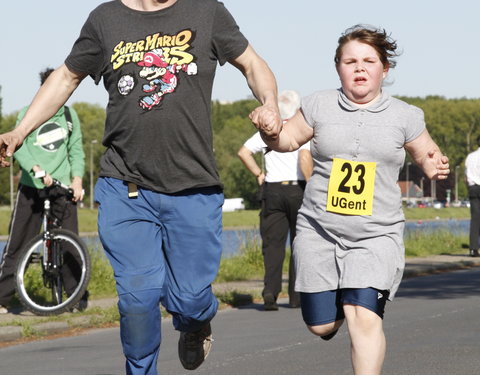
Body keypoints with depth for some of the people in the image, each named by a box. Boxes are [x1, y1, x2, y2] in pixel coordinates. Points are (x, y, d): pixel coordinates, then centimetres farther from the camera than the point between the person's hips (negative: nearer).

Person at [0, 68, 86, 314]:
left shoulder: (70, 115, 14)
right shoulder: (28, 113, 4)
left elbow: (76, 150, 13)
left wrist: (77, 178, -2)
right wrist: (36, 169, -21)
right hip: (32, 187, -2)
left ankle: (78, 298, 4)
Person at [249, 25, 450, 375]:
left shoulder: (405, 116, 1)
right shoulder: (320, 105, 3)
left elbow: (427, 155, 12)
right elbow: (288, 139, 15)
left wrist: (436, 167, -12)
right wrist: (270, 129, -7)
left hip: (377, 236, -2)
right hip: (318, 232, 2)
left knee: (364, 319, -19)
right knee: (321, 326, 6)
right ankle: (337, 301, 43)